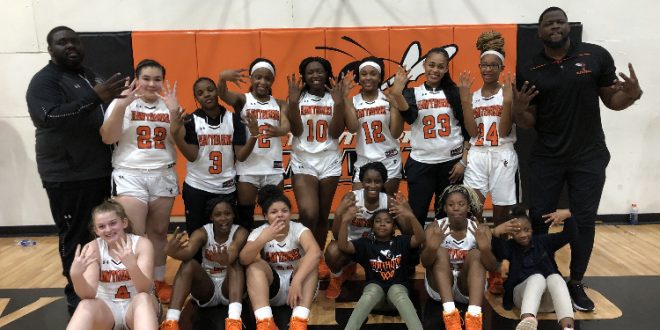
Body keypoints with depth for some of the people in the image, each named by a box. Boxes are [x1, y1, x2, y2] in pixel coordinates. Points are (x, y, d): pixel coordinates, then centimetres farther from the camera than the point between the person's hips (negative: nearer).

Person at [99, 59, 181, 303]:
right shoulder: (122, 102, 1)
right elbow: (108, 138, -9)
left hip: (163, 175, 3)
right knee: (134, 235, -8)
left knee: (158, 231, 9)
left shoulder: (169, 105, 7)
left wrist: (174, 112, -16)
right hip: (129, 175, -2)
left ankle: (159, 281, 21)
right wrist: (121, 106, -19)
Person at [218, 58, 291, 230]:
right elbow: (222, 94, -18)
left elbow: (287, 126, -10)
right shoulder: (242, 100, 2)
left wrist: (278, 131, -35)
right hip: (247, 166, -2)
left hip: (273, 166, 2)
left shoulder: (279, 104, 7)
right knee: (245, 215, 6)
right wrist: (222, 77, -41)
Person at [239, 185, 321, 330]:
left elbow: (315, 252, -35)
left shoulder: (299, 229, -14)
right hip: (271, 287, 1)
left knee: (309, 260, -29)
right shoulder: (259, 232, -9)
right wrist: (263, 239, -44)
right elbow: (243, 260, -27)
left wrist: (296, 281, -47)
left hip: (298, 284, -1)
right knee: (254, 264, -25)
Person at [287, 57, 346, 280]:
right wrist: (293, 101, -16)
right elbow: (296, 131, -9)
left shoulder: (334, 98, 3)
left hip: (329, 163, 1)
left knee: (323, 215, 10)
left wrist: (338, 103, -15)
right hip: (303, 162, -1)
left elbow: (335, 133, -7)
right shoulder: (298, 98, 2)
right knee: (308, 214, -19)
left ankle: (318, 258, 27)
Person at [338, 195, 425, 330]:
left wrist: (411, 216, -37)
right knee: (373, 291, -34)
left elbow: (420, 239, -18)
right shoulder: (366, 243, 2)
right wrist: (345, 221, -32)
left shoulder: (401, 241, 2)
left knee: (397, 292, -34)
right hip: (375, 286, 0)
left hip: (398, 286, 0)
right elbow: (343, 246, -14)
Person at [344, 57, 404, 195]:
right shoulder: (353, 101, 0)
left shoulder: (389, 99, -2)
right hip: (364, 162, 0)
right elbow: (352, 128, -17)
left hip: (389, 161, 0)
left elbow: (396, 133, -9)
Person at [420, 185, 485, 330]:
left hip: (468, 286, 1)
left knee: (476, 254, -24)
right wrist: (432, 247, -41)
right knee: (440, 251, -25)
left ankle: (474, 315, -43)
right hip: (439, 286, 0)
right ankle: (449, 311, -42)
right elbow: (425, 264, -19)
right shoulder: (435, 227, -9)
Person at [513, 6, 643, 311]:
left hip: (589, 157, 0)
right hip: (546, 158, 1)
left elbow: (612, 101, 3)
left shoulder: (597, 56, -3)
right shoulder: (528, 71, -2)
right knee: (538, 218, 6)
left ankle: (576, 283, 23)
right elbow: (529, 122, 2)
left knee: (584, 221, 7)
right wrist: (518, 110, -20)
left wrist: (631, 94, -19)